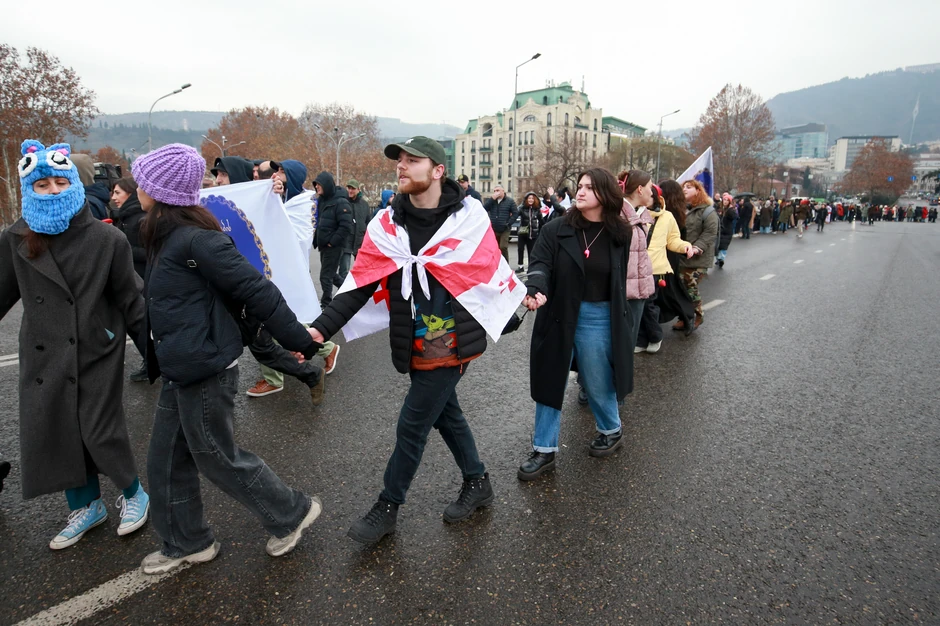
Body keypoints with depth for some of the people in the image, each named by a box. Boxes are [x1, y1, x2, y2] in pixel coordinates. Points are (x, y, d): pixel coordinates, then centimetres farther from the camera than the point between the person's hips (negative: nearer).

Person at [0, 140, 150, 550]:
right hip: (44, 357, 4)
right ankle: (85, 507, 33)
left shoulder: (107, 239, -10)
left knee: (101, 434, -1)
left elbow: (131, 299, -6)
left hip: (98, 352, -4)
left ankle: (133, 495, 27)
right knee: (51, 434, 11)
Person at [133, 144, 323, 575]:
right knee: (166, 460, 18)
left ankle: (291, 513, 26)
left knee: (217, 457, 6)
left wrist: (297, 338, -19)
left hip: (205, 370, -10)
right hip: (182, 370, 10)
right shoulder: (165, 236, 10)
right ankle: (186, 543, 37)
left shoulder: (196, 239, -21)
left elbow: (255, 289, -22)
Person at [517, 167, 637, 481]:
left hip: (599, 318, 0)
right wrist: (536, 291, -36)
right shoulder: (556, 229, -6)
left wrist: (625, 319, 10)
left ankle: (612, 431, 43)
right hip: (559, 315, 1)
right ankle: (544, 450, 22)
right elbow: (540, 264, -16)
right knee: (550, 381, 8)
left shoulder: (621, 234, 0)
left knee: (597, 382, 13)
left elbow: (622, 278, 8)